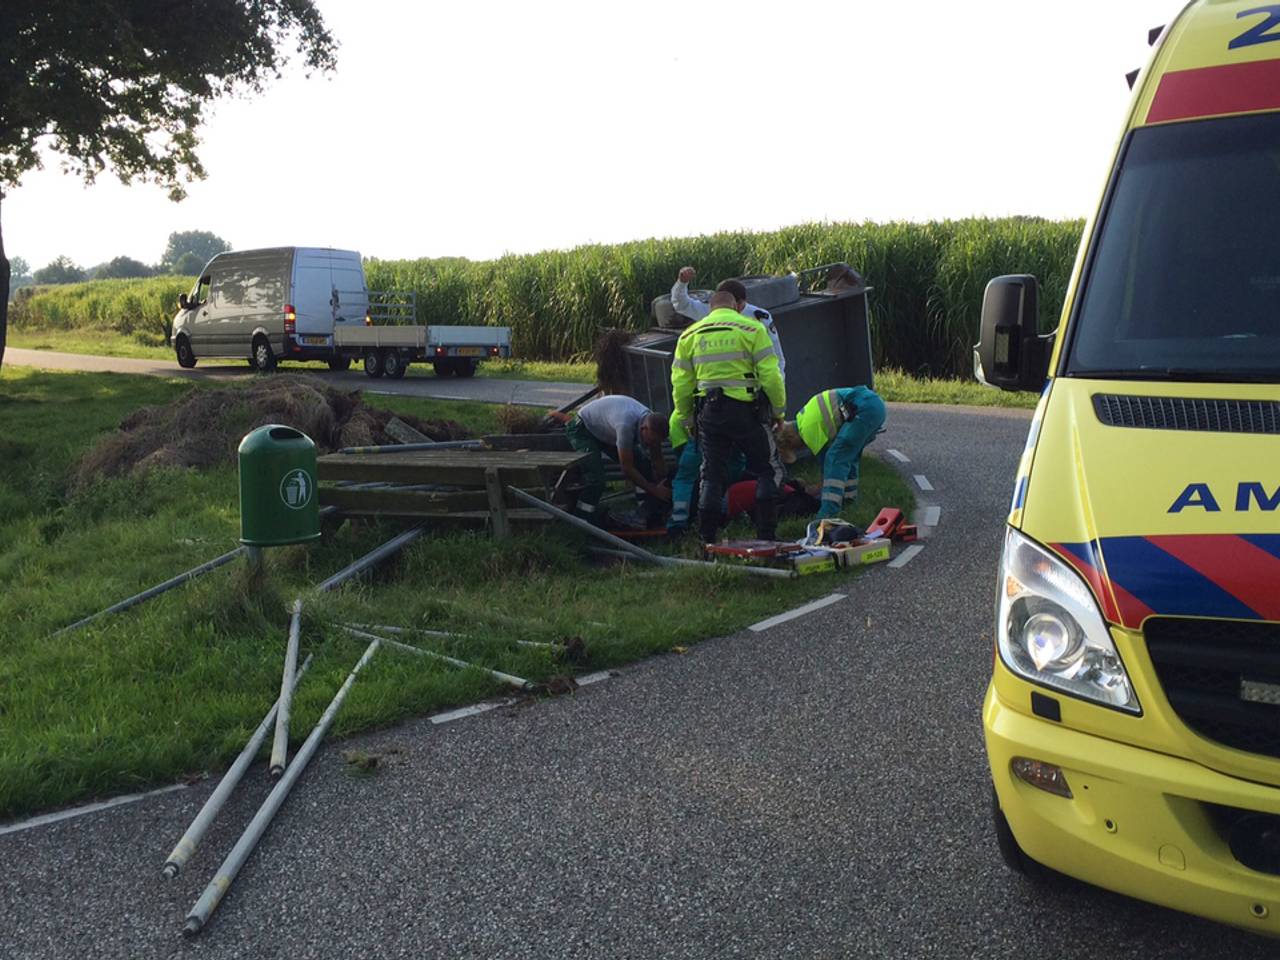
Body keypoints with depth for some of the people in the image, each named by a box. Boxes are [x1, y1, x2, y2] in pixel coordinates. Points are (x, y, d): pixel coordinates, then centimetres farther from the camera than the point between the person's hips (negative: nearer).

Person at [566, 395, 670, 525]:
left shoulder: (652, 422, -19)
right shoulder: (626, 425, -43)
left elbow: (658, 460, -4)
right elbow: (627, 469, -35)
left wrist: (664, 487, -11)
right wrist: (654, 490, -29)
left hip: (606, 430, 8)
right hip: (582, 429, -8)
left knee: (642, 462, -5)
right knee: (596, 480, -24)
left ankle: (650, 513, 2)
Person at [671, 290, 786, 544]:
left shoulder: (690, 335, 9)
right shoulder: (751, 328, -2)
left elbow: (681, 383, 9)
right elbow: (770, 375, -8)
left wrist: (685, 418, 19)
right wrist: (779, 409, 3)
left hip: (709, 411, 3)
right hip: (746, 409, -3)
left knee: (712, 475, 13)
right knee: (767, 470, 11)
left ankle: (707, 539, 13)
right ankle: (766, 535, 6)